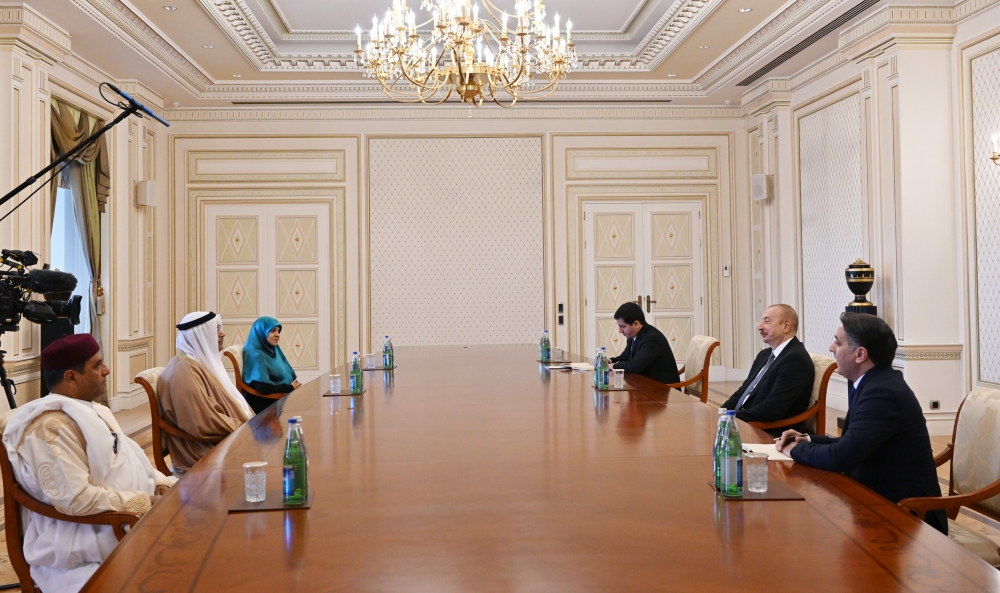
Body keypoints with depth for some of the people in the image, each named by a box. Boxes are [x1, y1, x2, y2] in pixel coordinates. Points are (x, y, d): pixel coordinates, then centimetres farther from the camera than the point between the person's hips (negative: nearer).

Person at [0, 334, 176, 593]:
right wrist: (144, 502, -21)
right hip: (90, 537, -10)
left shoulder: (93, 411, 12)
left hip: (133, 515, 10)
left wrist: (159, 482, -1)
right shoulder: (51, 426, -19)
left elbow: (128, 461, 18)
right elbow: (76, 499, -26)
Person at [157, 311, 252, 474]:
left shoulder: (204, 362, 15)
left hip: (227, 438, 10)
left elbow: (229, 401, 18)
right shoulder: (185, 372, -17)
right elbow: (206, 424, -24)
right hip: (205, 454, -10)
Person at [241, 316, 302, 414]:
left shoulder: (274, 350, 13)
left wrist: (295, 385, -5)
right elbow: (263, 387, -24)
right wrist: (290, 387, -12)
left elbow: (289, 374, 18)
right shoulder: (255, 355, -13)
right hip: (267, 405, -8)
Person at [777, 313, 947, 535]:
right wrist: (808, 440, 1)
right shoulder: (874, 383, 5)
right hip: (882, 498, 8)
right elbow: (851, 444, 14)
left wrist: (797, 448, -11)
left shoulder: (883, 392, -23)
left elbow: (841, 457, -28)